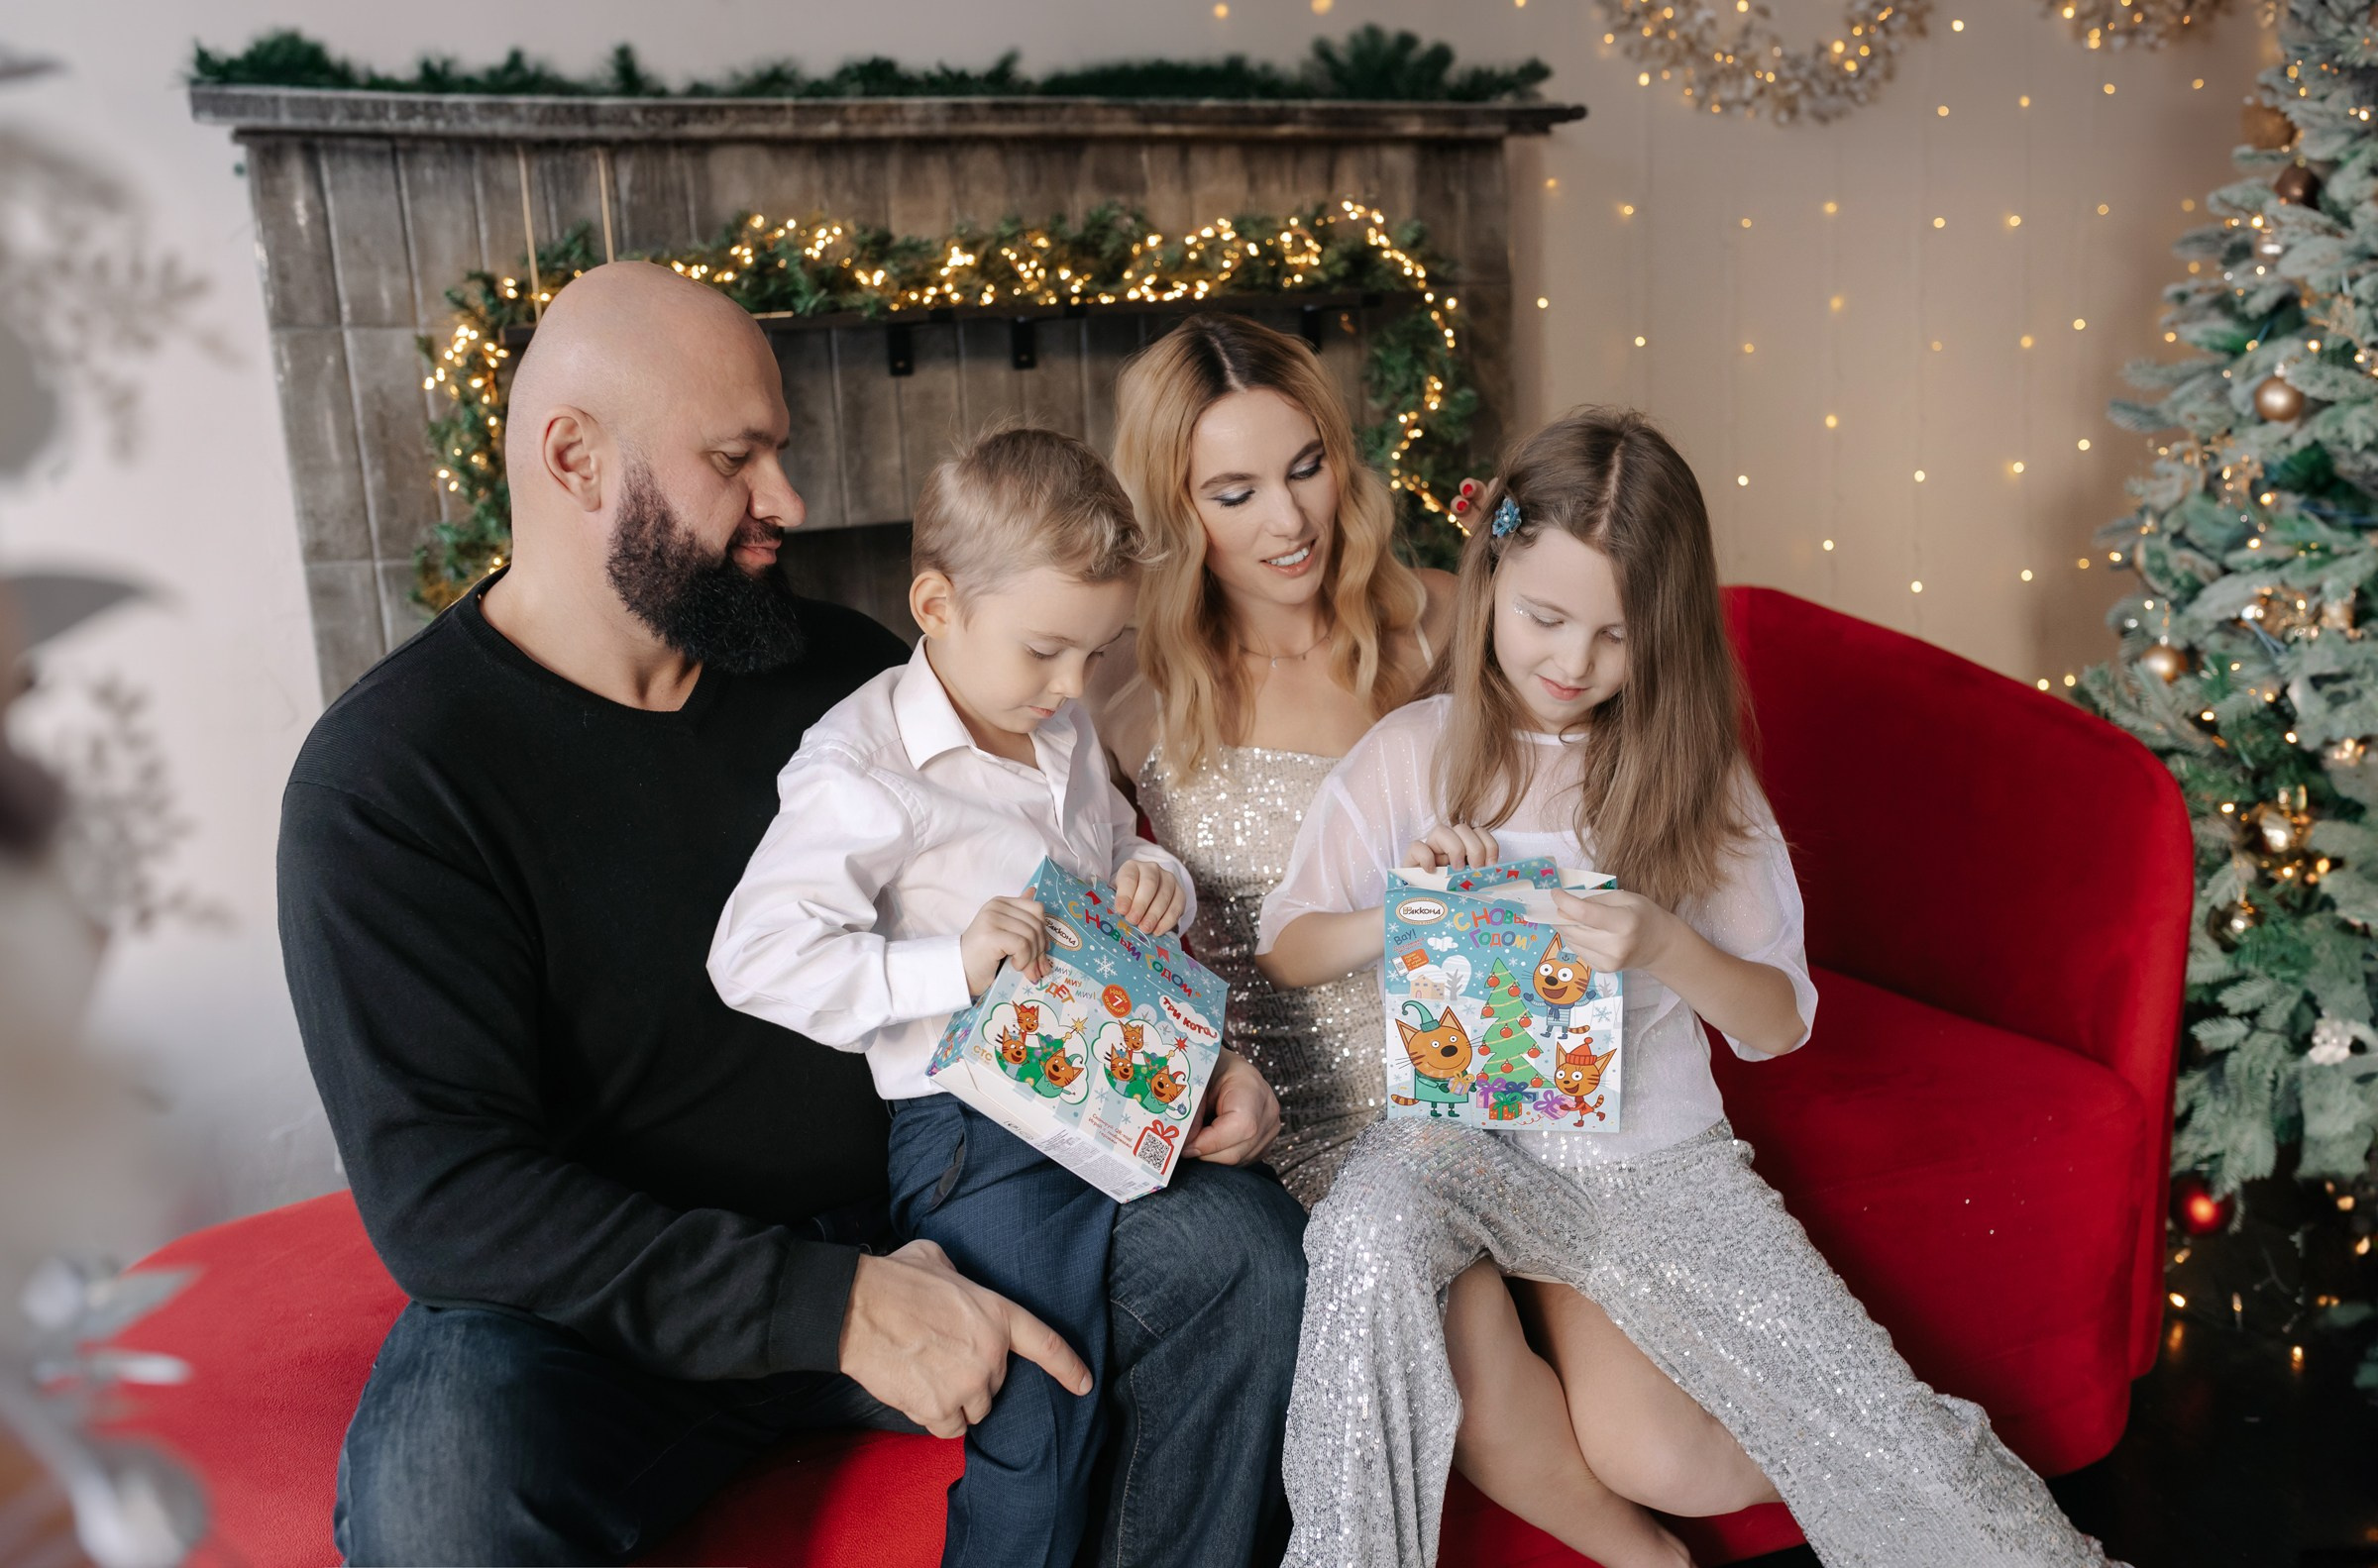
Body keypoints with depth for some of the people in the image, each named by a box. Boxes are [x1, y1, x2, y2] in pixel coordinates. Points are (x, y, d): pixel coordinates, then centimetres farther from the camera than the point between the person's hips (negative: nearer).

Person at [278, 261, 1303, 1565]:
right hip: (595, 1305, -4)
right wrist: (831, 1307, -27)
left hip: (896, 1218, 4)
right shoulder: (383, 777, -12)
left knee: (1234, 1242, -16)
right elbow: (442, 1194, -19)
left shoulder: (839, 667, 3)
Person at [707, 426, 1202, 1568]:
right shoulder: (861, 767, -14)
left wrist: (1154, 877, 2)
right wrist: (949, 967, -29)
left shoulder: (1065, 734, 11)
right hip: (977, 1139, -7)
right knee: (1044, 1425, -9)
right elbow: (755, 956, -20)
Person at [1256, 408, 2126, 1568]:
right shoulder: (1414, 755, -3)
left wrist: (1663, 948, -22)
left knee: (1652, 1454, -21)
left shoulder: (1694, 771, 0)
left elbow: (1778, 1024, -1)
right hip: (1466, 1133, 1)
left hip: (1651, 1146, 0)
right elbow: (1283, 952, 3)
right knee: (1380, 1235, -34)